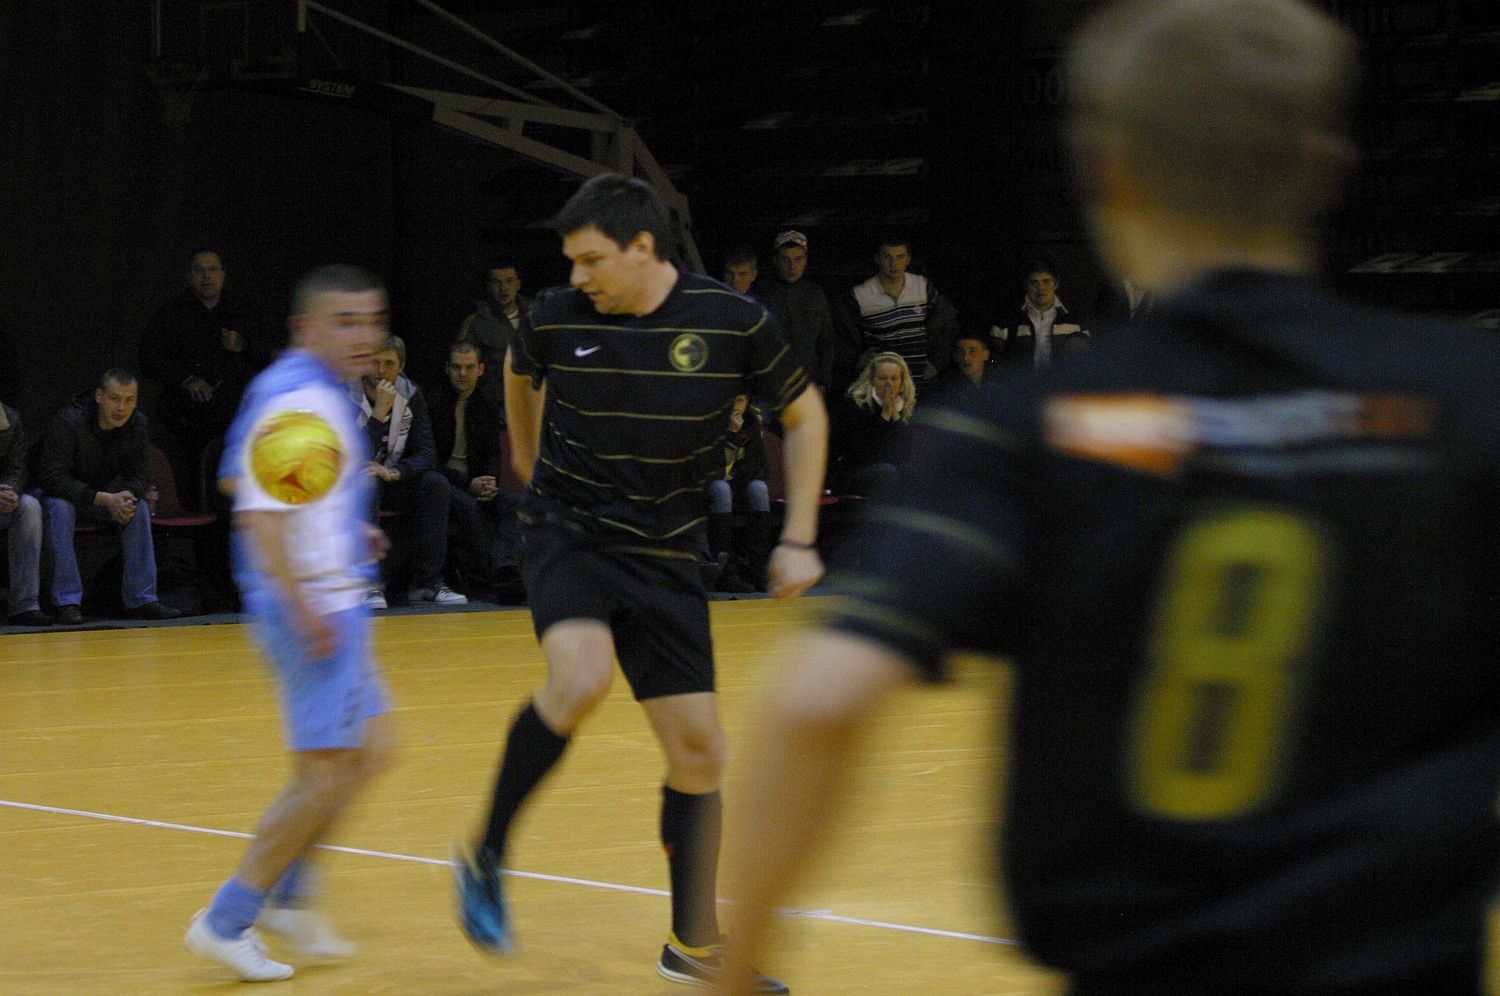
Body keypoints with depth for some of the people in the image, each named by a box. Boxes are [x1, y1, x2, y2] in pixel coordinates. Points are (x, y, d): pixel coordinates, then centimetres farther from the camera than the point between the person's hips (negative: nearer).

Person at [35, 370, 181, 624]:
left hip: (102, 495, 5)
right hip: (59, 493, -5)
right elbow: (52, 478, -31)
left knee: (140, 507, -19)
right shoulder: (68, 422, -27)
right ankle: (67, 601, -36)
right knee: (59, 507, -37)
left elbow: (138, 476, -5)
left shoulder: (137, 425, -9)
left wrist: (128, 496, -31)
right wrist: (104, 499, -38)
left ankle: (141, 599, -18)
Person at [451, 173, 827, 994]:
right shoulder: (556, 318, -8)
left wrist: (798, 541, 0)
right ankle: (487, 857, -12)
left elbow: (804, 415, 4)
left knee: (698, 747, 2)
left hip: (665, 556, 2)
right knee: (581, 679, -31)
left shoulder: (732, 322, -11)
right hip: (568, 533, -2)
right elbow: (520, 374, 18)